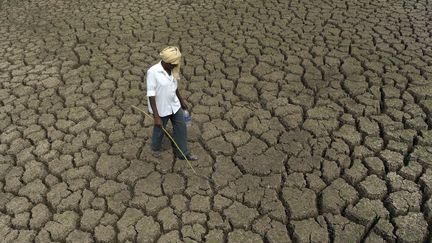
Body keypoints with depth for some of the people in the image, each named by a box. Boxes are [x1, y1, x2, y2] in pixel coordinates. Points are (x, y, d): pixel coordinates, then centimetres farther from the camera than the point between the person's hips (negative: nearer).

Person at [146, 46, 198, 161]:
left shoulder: (172, 69, -5)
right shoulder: (153, 72, -26)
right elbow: (151, 95, -24)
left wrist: (181, 101, 20)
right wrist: (156, 116, -24)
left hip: (174, 105, 6)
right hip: (161, 109, -6)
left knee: (181, 128, 14)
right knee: (159, 130, 18)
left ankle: (183, 152, 33)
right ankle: (155, 148, 48)